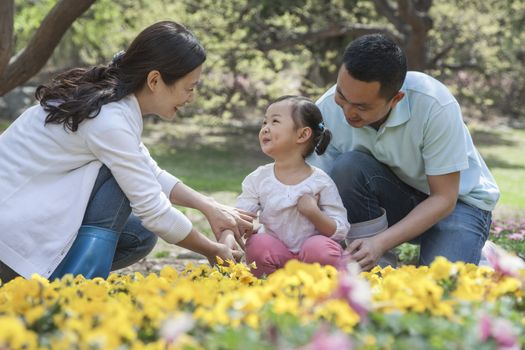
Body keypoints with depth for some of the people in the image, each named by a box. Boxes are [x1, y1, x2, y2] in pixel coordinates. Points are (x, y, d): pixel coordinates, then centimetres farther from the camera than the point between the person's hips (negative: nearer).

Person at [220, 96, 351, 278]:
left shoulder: (320, 181, -6)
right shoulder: (258, 179, 1)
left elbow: (339, 231, -5)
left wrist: (313, 212, -22)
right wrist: (227, 238, -29)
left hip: (311, 256, -1)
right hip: (275, 255, 2)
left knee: (322, 248, -32)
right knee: (258, 244, -28)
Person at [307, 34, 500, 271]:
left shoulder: (435, 106, -31)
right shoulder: (328, 109, -20)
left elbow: (444, 198, -23)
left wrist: (380, 243, -33)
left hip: (457, 200, -4)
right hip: (393, 198, 4)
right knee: (347, 167, -29)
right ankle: (373, 269, -16)